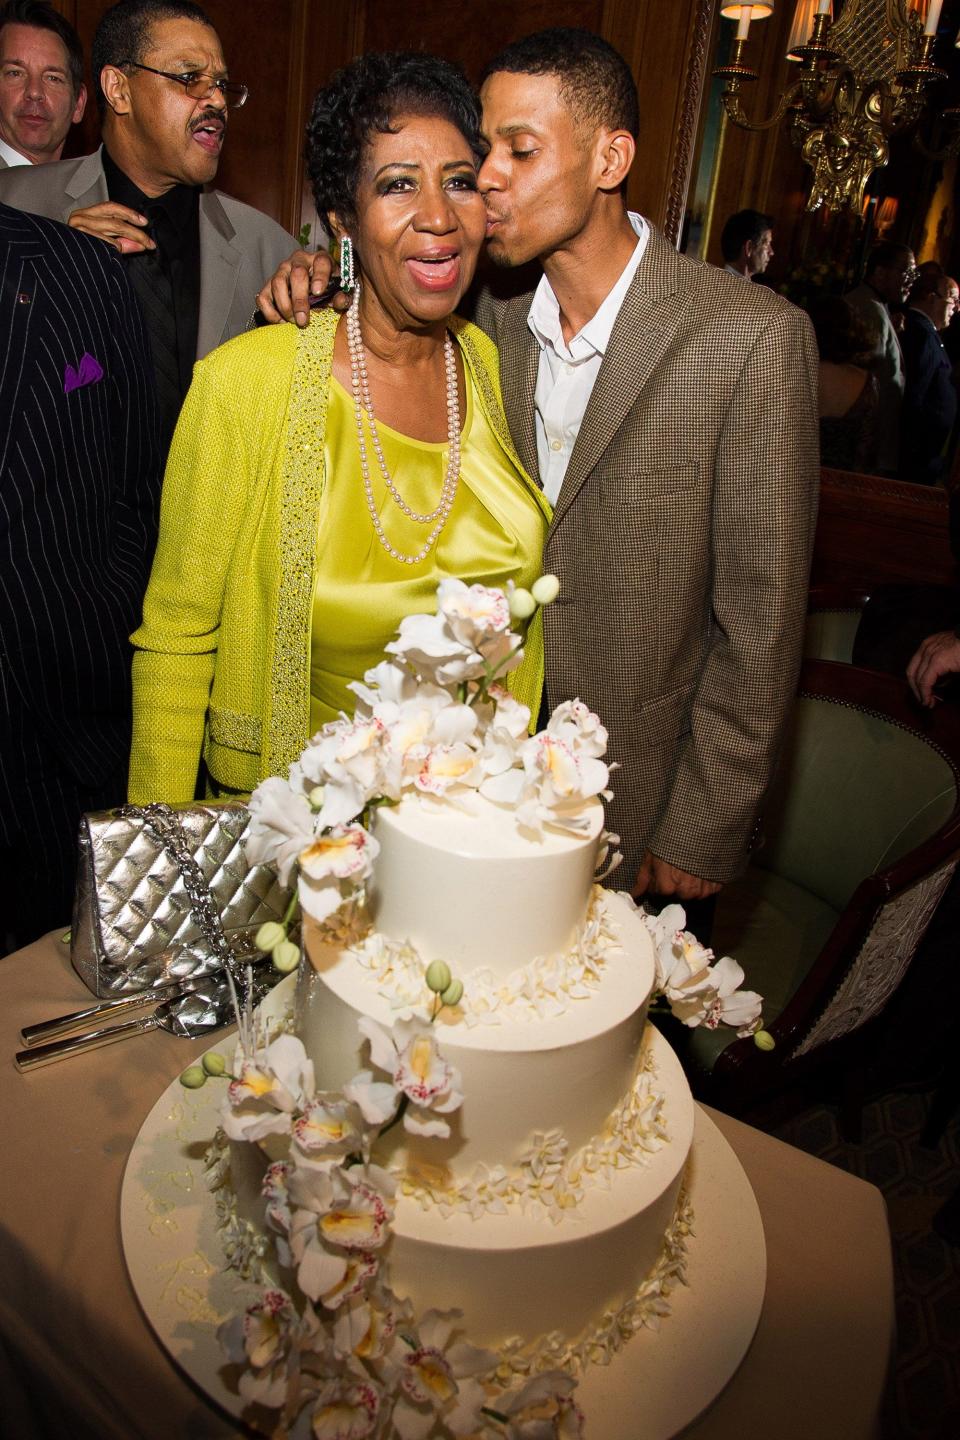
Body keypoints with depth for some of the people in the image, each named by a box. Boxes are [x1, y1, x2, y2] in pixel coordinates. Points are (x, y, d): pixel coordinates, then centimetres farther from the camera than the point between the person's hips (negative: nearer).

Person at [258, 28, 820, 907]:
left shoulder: (753, 336, -17)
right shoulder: (492, 315, -2)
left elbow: (761, 617, -15)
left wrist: (703, 833, -11)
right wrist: (314, 297, -5)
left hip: (638, 801, -4)